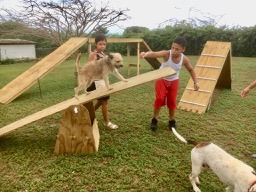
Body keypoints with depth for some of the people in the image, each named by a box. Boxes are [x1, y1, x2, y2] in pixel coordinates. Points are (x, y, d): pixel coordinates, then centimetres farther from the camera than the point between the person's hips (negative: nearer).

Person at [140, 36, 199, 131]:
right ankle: (155, 119, 6)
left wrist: (195, 82, -4)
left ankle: (172, 121, 26)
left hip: (174, 81, 3)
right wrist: (146, 54, -70)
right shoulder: (166, 54, -29)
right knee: (160, 99, -14)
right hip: (161, 79, -2)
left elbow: (191, 70, 1)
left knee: (172, 101, 5)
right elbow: (154, 54, -48)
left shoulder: (184, 59, -18)